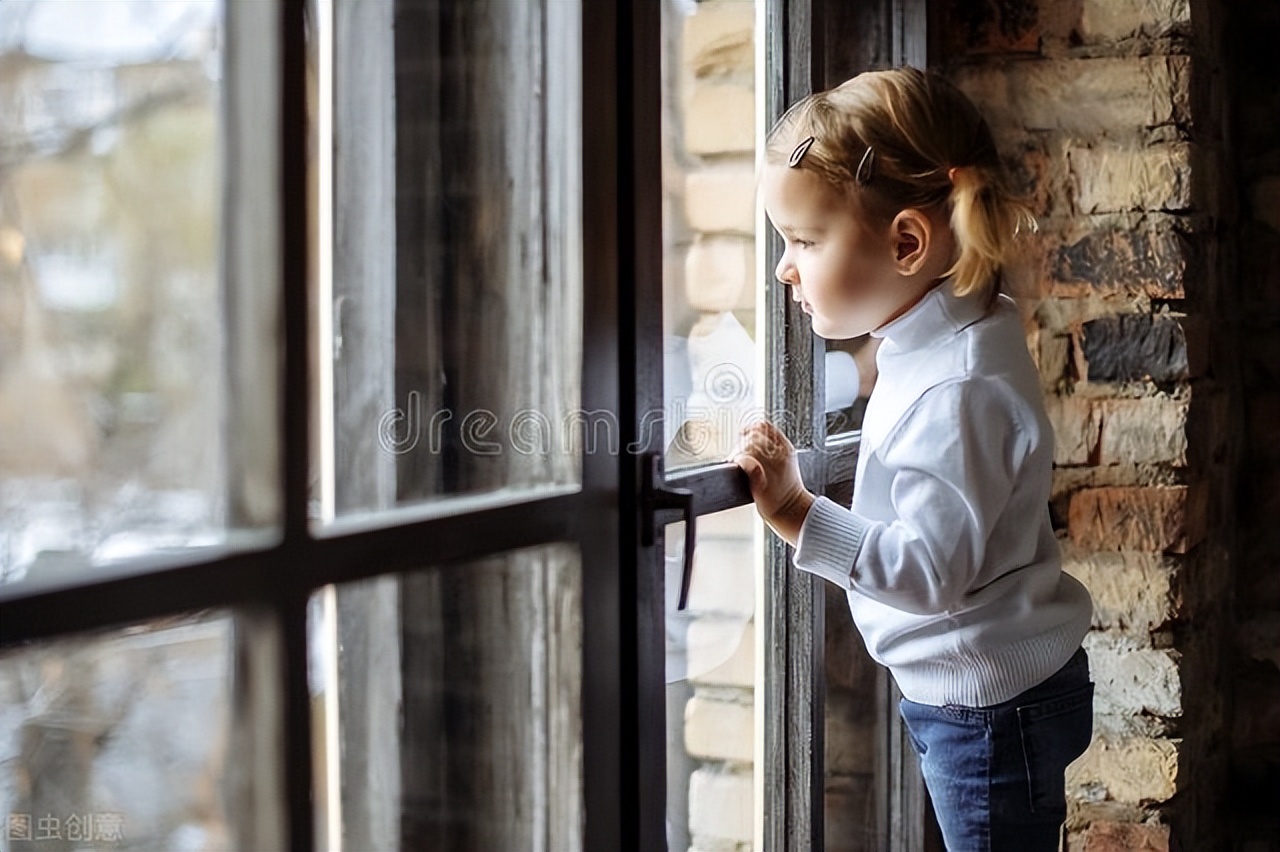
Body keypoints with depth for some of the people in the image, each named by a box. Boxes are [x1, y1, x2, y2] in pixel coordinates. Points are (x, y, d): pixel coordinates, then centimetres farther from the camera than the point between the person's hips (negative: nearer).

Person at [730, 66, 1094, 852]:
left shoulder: (959, 389, -27)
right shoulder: (940, 343, 4)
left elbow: (931, 569, -29)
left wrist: (798, 514, -32)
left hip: (991, 708, -10)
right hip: (974, 698, 10)